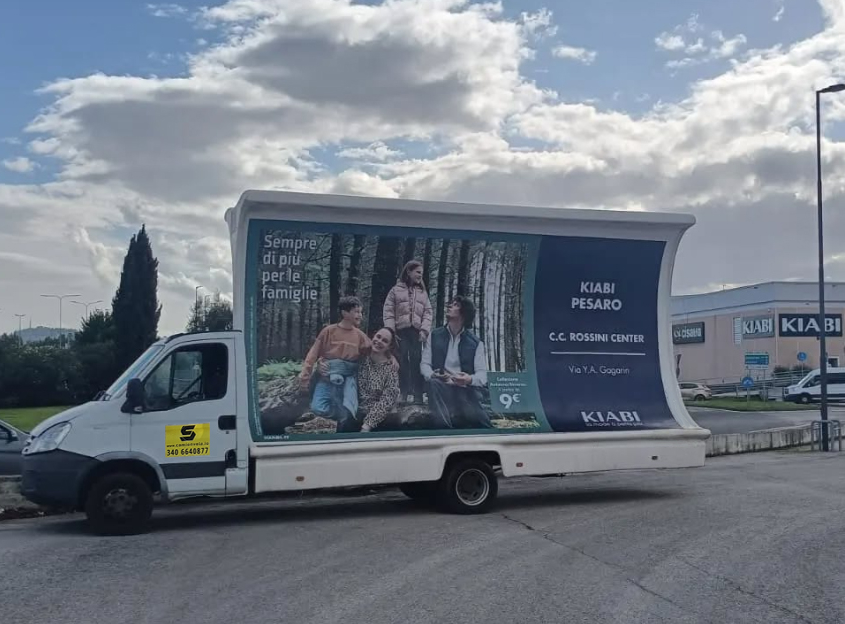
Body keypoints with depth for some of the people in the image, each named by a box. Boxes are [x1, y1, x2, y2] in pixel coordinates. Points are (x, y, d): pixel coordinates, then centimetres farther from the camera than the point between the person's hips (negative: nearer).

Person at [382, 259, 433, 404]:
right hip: (401, 331, -1)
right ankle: (405, 393, 0)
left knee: (417, 362, -6)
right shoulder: (396, 290, 10)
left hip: (416, 332, 2)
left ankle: (418, 395, -6)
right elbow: (388, 311, 4)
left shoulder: (422, 292, 18)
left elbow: (428, 312, 11)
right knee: (403, 362, -3)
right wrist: (390, 330, -7)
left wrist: (425, 330, -4)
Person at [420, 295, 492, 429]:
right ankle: (443, 424, -28)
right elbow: (425, 364, 6)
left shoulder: (475, 342, 7)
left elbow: (482, 374, -1)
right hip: (441, 389, 1)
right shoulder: (434, 336, 12)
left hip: (466, 389, -1)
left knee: (476, 419, -30)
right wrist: (432, 375, -19)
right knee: (435, 383, -35)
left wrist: (470, 379, -26)